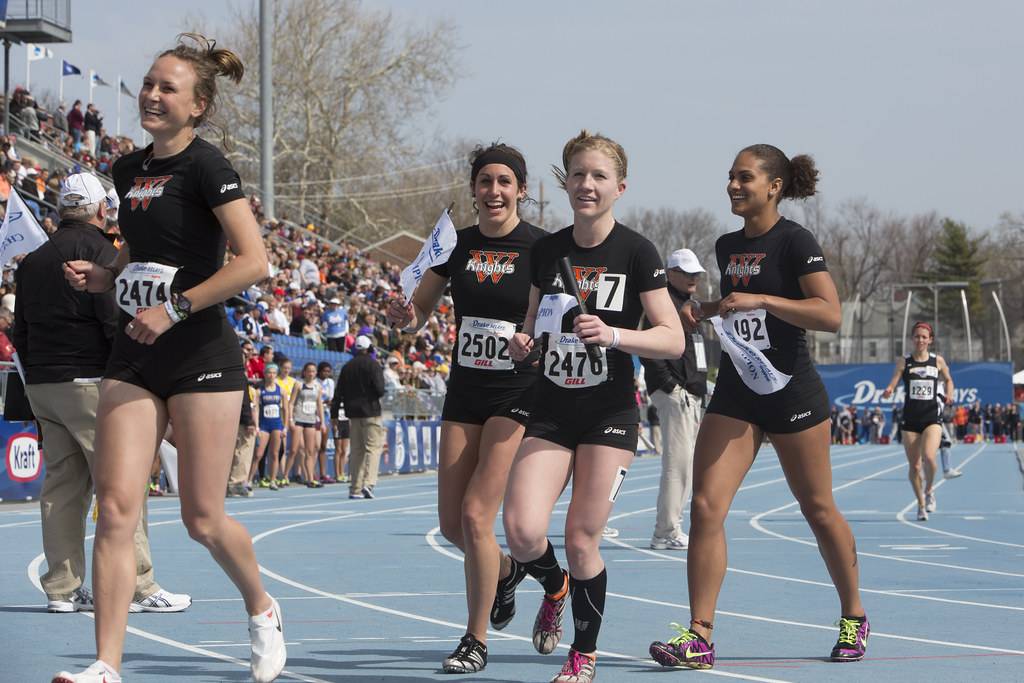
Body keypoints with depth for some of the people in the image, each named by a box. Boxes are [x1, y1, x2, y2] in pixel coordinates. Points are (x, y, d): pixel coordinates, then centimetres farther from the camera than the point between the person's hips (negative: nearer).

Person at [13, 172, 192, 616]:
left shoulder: (33, 260, 17)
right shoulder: (98, 250, -7)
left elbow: (22, 333, 18)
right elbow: (116, 320, -15)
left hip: (41, 382, 8)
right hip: (89, 382, -8)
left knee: (62, 484, 9)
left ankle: (63, 588, 8)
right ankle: (136, 587, -7)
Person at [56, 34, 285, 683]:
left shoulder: (205, 165, -10)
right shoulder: (129, 170, 12)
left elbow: (254, 261, -17)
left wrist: (174, 309, -18)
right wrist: (102, 275, 6)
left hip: (201, 356, -6)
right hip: (134, 359, 6)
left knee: (202, 518, 1)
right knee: (115, 507, -6)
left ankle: (262, 610, 30)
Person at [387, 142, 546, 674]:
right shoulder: (456, 245, 5)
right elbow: (418, 311, 13)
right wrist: (404, 316, -10)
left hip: (519, 394, -5)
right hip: (465, 391, 5)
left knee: (476, 515, -13)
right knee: (452, 523, 7)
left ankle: (476, 640, 0)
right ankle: (506, 571, 40)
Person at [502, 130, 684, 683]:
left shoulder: (636, 253, -6)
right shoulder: (545, 252, 6)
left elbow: (673, 339, -8)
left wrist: (615, 335, -24)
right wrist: (524, 341, -3)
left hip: (610, 414, -3)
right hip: (550, 410, 3)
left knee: (582, 541, -5)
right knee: (522, 531, -15)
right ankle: (554, 587, 21)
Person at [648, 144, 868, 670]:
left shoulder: (794, 242, -10)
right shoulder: (727, 246, 11)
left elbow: (830, 314, -21)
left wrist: (758, 299, -26)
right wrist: (705, 310, 7)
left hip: (791, 391, -6)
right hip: (735, 394, 6)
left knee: (818, 509, 7)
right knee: (706, 506, -9)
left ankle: (853, 617, 27)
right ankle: (699, 637, -11)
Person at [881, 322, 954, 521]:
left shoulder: (938, 361, 4)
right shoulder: (904, 362, 2)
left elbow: (948, 380, 20)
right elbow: (892, 385, -3)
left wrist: (948, 395, 1)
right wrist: (888, 392, -26)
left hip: (932, 417, -1)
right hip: (910, 419, 1)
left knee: (928, 457, -23)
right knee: (914, 466, 2)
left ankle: (929, 491, 6)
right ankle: (921, 504, 23)